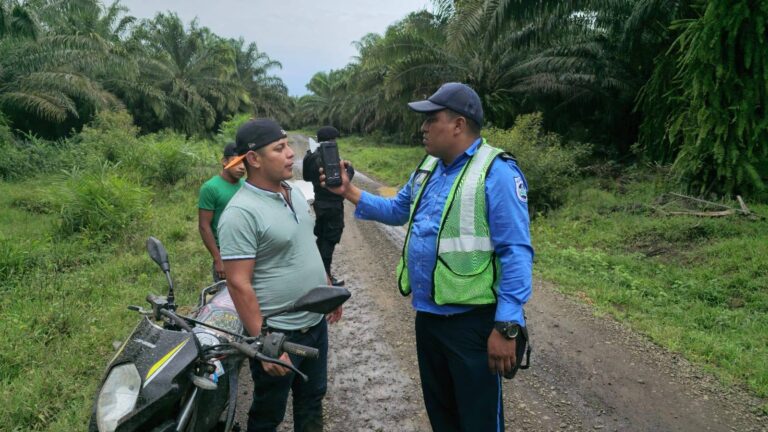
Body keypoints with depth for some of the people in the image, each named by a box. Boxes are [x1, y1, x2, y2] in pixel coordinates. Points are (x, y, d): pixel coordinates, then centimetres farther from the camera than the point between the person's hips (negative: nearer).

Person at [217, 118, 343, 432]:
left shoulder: (294, 193, 4)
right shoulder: (241, 212, -22)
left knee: (312, 400, 23)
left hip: (315, 322, 7)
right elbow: (239, 285, -24)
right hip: (278, 333, -7)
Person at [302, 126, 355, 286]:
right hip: (332, 205, -9)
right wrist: (350, 170, -6)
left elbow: (307, 177, 17)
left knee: (321, 237, 18)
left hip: (320, 202, 9)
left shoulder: (312, 157, 5)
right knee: (329, 240, -1)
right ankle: (326, 277, 5)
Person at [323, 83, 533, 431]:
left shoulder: (496, 172, -18)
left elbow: (516, 254, -20)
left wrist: (507, 327, -22)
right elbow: (396, 210, 23)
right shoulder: (428, 168, 8)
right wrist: (349, 192, 12)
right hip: (427, 315, 8)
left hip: (472, 321, -7)